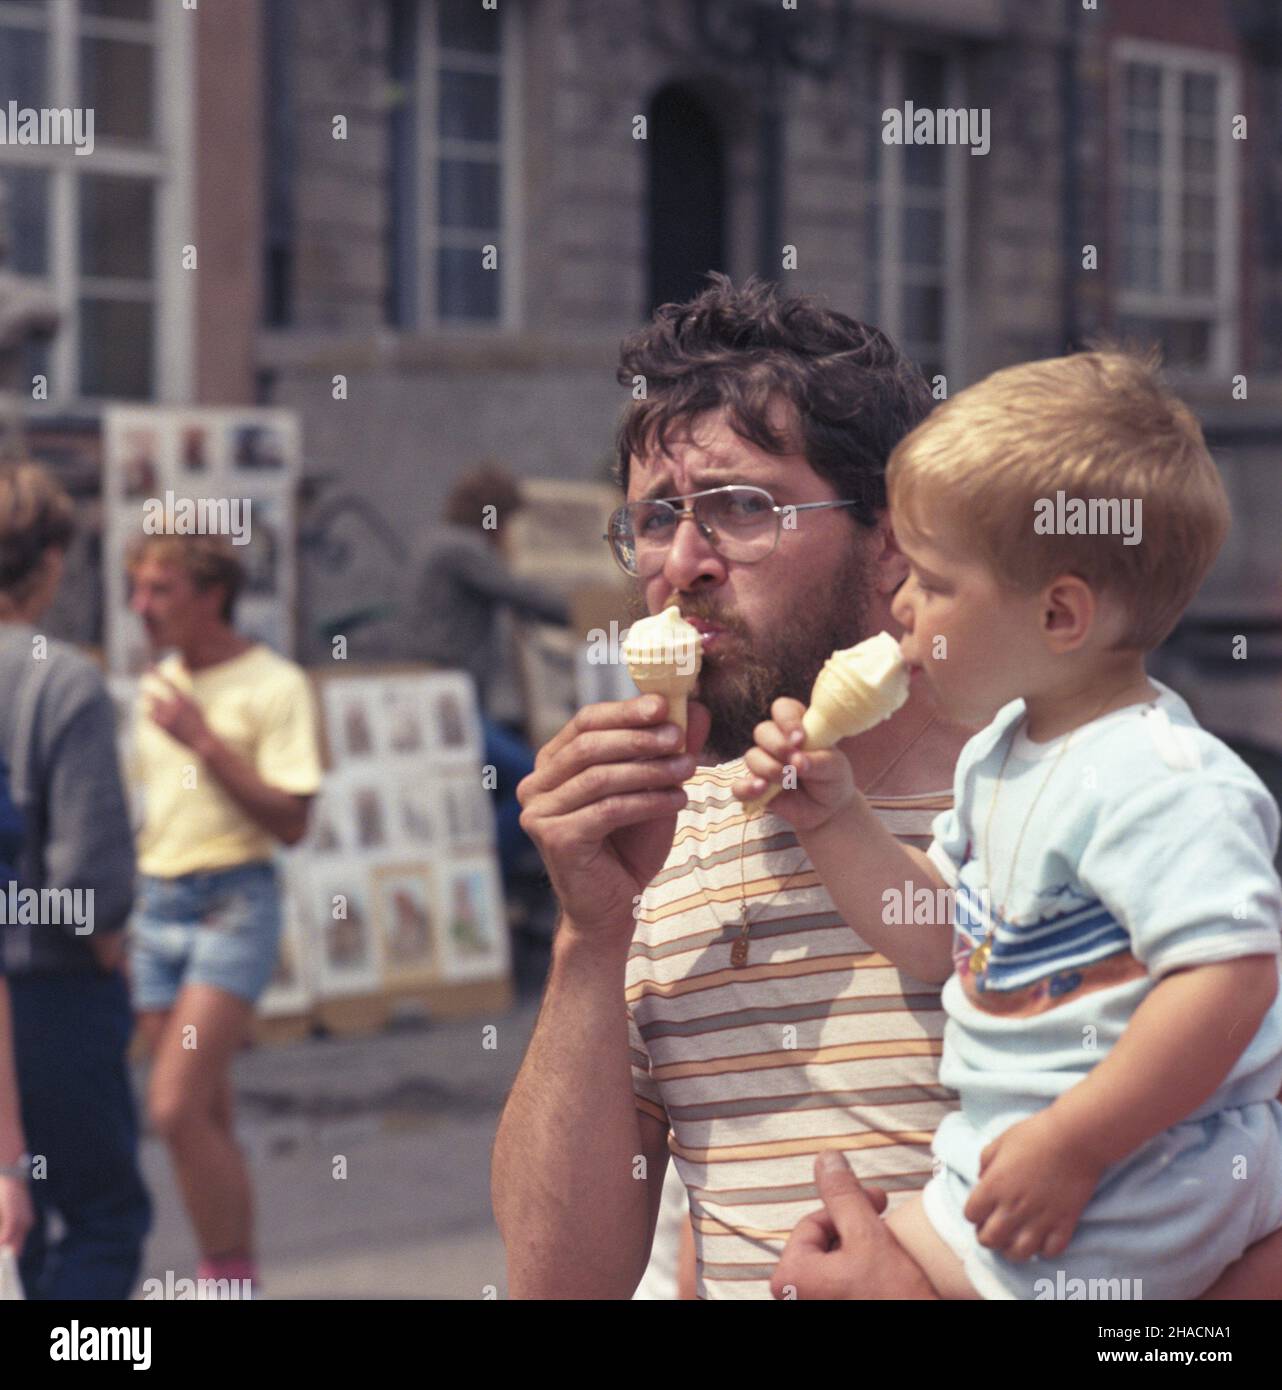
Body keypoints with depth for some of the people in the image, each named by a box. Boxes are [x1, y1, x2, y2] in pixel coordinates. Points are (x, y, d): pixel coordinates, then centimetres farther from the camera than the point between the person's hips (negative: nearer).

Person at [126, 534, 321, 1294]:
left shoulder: (275, 685, -8)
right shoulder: (159, 685, 14)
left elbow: (291, 821, -14)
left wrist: (205, 740, -18)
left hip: (233, 902, -7)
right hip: (157, 902, 7)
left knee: (177, 1108, -16)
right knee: (208, 1119, 8)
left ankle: (228, 1275, -6)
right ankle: (236, 1278, 15)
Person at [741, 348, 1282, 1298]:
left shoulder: (1157, 781, -22)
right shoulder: (1002, 754, 11)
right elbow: (941, 939, 18)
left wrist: (1070, 1145, -28)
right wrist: (832, 818, 6)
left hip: (1123, 1194, -10)